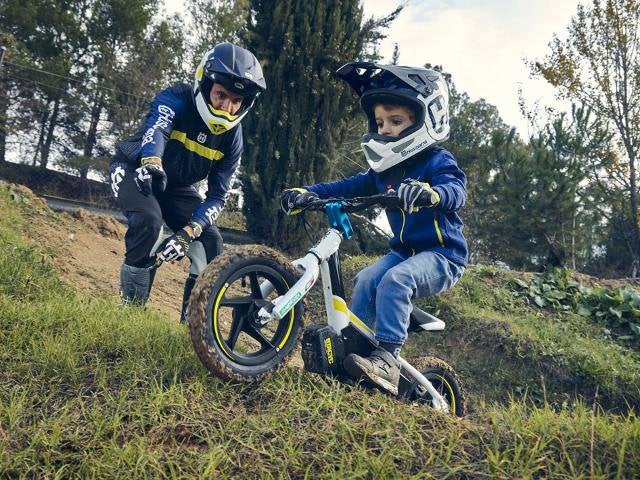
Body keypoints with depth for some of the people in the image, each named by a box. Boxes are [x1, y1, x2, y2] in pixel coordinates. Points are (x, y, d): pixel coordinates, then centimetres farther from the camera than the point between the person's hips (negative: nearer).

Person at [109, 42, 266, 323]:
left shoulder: (232, 137, -16)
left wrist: (188, 231, -31)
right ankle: (130, 307, -18)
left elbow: (217, 195, -15)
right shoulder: (175, 100, -28)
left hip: (175, 186, 4)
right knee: (148, 221, -33)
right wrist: (152, 163, -74)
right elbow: (156, 129, -50)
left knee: (211, 244, -12)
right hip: (136, 169, -4)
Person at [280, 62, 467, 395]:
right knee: (366, 280, -18)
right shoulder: (384, 170, 10)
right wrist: (307, 193, -14)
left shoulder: (438, 161, -11)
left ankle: (387, 359, -32)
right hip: (404, 251, 7)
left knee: (395, 280, -31)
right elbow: (349, 187, 3)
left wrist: (430, 193, -56)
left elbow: (455, 190, -31)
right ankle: (350, 349, -11)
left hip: (442, 255, -6)